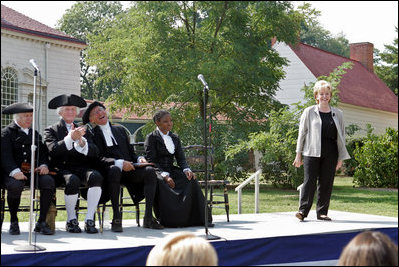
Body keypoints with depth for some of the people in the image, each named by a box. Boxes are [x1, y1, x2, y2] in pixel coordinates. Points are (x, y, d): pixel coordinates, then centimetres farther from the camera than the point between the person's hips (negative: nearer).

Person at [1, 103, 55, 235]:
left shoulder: (35, 134, 24)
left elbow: (43, 153, 19)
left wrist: (44, 165, -5)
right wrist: (15, 171, -25)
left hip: (33, 170, 4)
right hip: (13, 172, -4)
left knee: (49, 182, -27)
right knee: (15, 185, -37)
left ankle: (41, 222, -18)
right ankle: (13, 222, -12)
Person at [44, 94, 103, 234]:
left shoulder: (83, 129, 22)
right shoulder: (51, 130, 13)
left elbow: (94, 153, 7)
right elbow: (52, 150, -8)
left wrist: (81, 141, -13)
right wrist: (70, 138, -21)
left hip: (82, 168, 3)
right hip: (62, 169, -3)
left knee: (96, 176, -30)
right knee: (72, 181, -36)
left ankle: (90, 219, -26)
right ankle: (71, 220, -14)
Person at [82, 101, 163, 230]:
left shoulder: (120, 130, 25)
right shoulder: (93, 134, 7)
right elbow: (99, 158, -6)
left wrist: (139, 159, 0)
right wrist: (119, 163, -21)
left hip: (129, 170, 5)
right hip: (110, 170, -5)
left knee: (150, 171, -25)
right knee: (114, 169, -40)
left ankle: (148, 217, -26)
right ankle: (116, 217, -36)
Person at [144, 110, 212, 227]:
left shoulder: (175, 138, 17)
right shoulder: (151, 138, 0)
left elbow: (181, 159, 10)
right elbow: (151, 162, -10)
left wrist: (187, 170, -13)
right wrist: (165, 175, -25)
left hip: (172, 171, 5)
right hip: (157, 172, -5)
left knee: (191, 179, -23)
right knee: (161, 183, -39)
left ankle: (200, 218, -25)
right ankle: (170, 221, -31)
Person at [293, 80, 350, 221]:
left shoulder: (337, 114, 11)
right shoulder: (309, 112, 5)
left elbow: (341, 136, 13)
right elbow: (302, 133, 6)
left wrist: (341, 157, 9)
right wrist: (298, 154, 3)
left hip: (330, 154, 3)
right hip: (312, 152, -2)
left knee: (326, 183, 3)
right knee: (309, 180, -7)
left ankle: (322, 212, 11)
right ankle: (303, 210, -3)